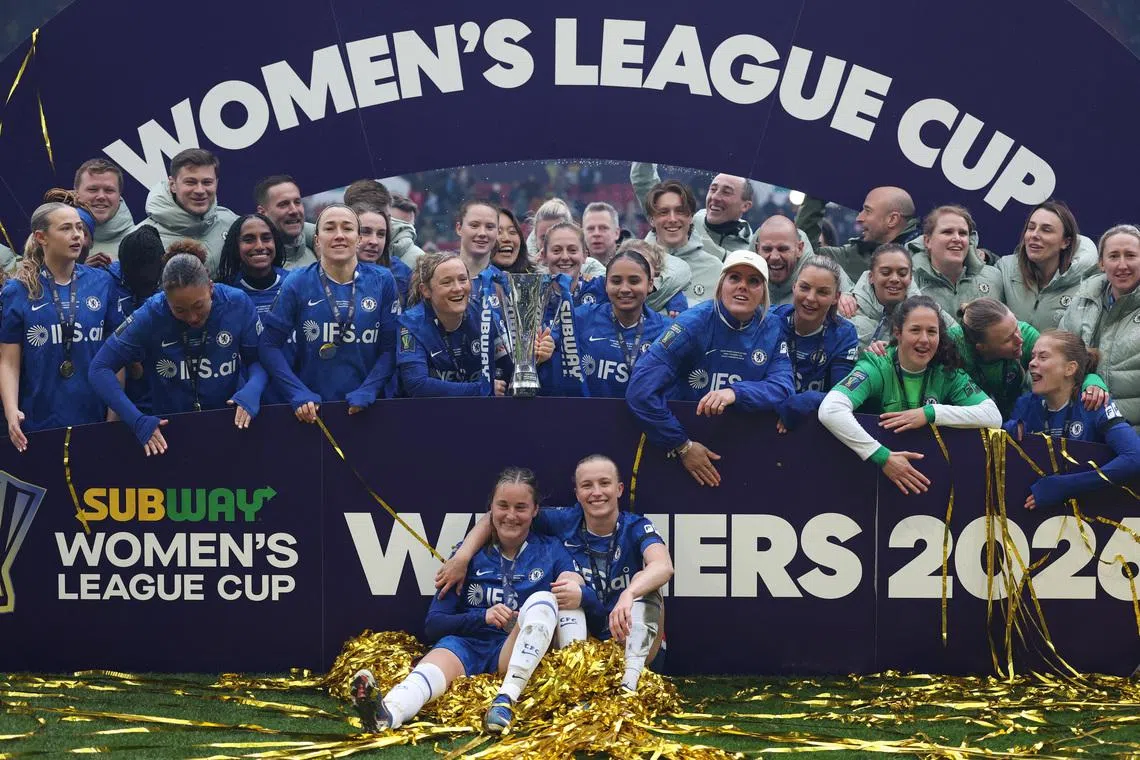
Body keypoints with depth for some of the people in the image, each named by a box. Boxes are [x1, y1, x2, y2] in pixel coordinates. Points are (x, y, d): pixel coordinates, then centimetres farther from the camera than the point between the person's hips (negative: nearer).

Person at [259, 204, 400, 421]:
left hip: (370, 407, 1)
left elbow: (391, 346, -2)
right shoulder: (298, 284, -3)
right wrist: (299, 394, -14)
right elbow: (270, 344, -4)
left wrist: (366, 392, -14)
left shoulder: (382, 281, -1)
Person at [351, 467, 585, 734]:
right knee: (440, 659, -35)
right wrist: (482, 616, -11)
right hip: (467, 644, 0)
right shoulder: (470, 554, 12)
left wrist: (578, 592, -22)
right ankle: (387, 713, -70)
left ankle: (507, 697, -46)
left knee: (543, 599, -27)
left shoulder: (551, 551, 13)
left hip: (516, 652, 0)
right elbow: (433, 624, 8)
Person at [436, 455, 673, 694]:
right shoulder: (566, 522, -6)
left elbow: (663, 566, -33)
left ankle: (630, 681, -42)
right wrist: (462, 557, -18)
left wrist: (628, 595, -54)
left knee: (646, 586, -24)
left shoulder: (636, 527, -12)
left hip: (628, 643, -1)